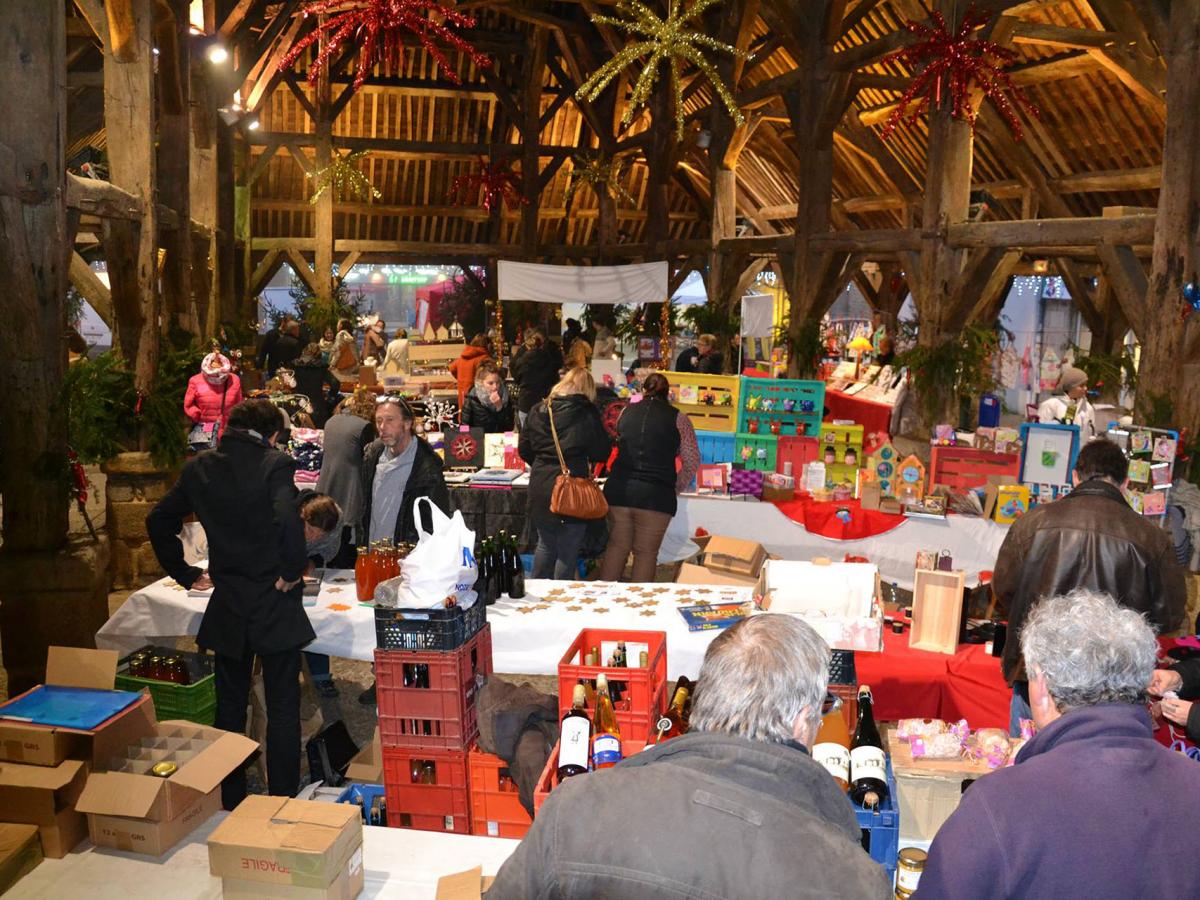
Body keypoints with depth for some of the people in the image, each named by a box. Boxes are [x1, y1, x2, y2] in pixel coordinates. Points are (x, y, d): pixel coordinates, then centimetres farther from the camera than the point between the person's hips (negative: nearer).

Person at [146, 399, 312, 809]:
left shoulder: (199, 467, 3)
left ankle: (230, 804, 28)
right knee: (282, 710, 8)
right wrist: (294, 570, -13)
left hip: (226, 606, 4)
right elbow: (288, 522, -28)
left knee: (229, 708, 17)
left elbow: (159, 521, 11)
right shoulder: (276, 464, -13)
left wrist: (185, 573, 17)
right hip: (275, 606, -4)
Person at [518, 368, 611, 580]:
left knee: (546, 544, 21)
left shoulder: (538, 410, 6)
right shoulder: (587, 413, -8)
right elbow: (602, 453, -6)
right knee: (568, 551, 6)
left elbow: (524, 449, 10)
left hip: (540, 486, 5)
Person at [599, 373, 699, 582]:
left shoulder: (626, 412, 11)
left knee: (617, 547, 12)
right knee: (646, 553, 6)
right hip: (656, 494, -3)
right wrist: (676, 487, 13)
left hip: (619, 489, 3)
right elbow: (692, 461, 2)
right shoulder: (678, 419, 2)